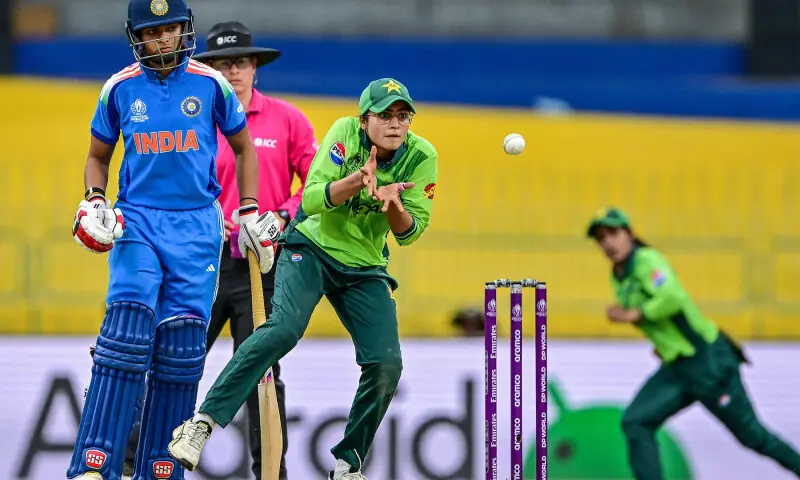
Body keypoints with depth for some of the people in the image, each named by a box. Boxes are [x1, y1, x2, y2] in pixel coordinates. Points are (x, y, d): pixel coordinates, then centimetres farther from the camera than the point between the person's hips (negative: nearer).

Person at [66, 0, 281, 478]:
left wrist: (250, 212, 8)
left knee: (181, 345, -2)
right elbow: (98, 156, 16)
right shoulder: (120, 89, 3)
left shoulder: (211, 84, 1)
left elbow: (244, 148, 13)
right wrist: (94, 202, -1)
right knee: (127, 330, -16)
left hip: (197, 227, 0)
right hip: (136, 222, 0)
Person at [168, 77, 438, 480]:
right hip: (311, 249, -4)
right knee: (284, 328, -29)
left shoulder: (421, 156, -10)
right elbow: (310, 201, -23)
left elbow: (409, 232, -10)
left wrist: (393, 203, -31)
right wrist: (358, 180, -39)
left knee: (387, 364, -10)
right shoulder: (345, 132, -16)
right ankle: (203, 423, -28)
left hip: (365, 270, 4)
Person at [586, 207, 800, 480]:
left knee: (751, 435, 2)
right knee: (635, 422, -9)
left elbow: (673, 298, -32)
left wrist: (633, 315, -23)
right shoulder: (618, 276, 10)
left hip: (710, 363, -8)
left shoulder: (646, 260, -15)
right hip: (676, 369, 8)